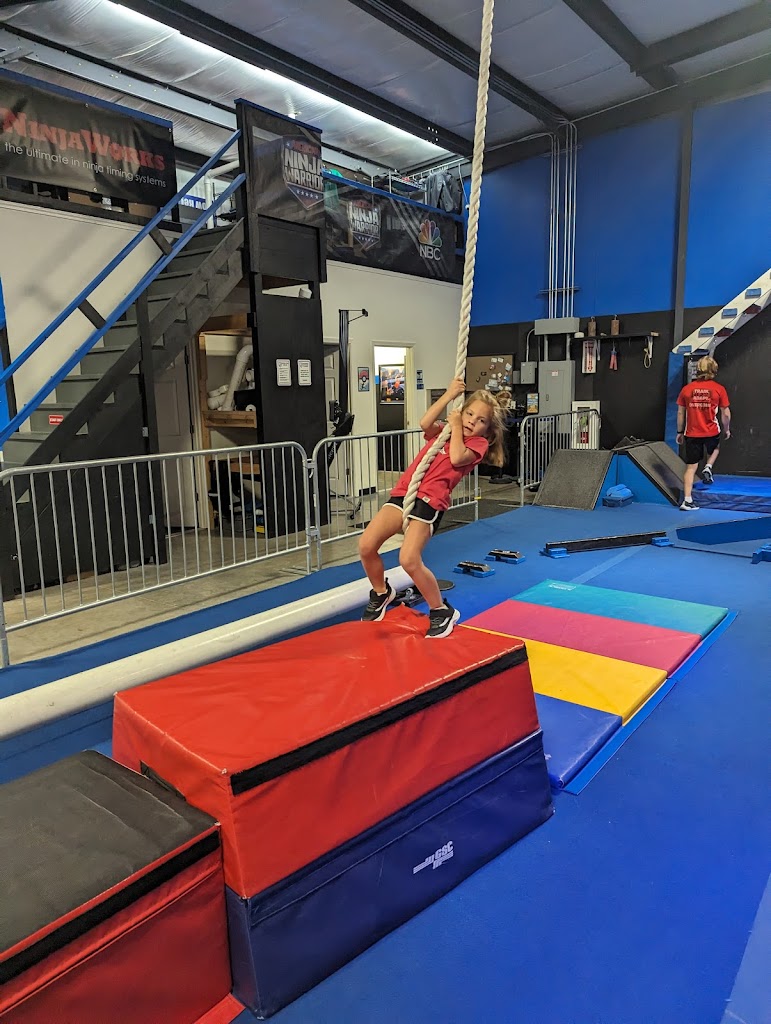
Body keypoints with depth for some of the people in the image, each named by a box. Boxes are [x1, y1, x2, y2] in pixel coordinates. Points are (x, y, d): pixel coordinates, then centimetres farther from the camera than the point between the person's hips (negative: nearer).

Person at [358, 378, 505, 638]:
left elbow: (456, 458, -14)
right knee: (366, 544, -12)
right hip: (404, 492, 6)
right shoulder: (443, 431, 24)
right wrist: (450, 394, 4)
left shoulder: (478, 443, 8)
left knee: (409, 560, -22)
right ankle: (381, 592, 18)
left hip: (430, 500, -6)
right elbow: (425, 424, 0)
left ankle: (442, 612, 3)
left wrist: (456, 426, 1)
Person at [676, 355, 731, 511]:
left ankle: (687, 501, 0)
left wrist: (680, 432, 15)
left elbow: (680, 413, 4)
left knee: (691, 468, 4)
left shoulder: (687, 389, -1)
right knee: (715, 449, 36)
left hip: (692, 434, 1)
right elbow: (726, 413, 0)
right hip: (712, 432, -1)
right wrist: (727, 429, 17)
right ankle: (708, 468, 12)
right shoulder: (719, 389, -5)